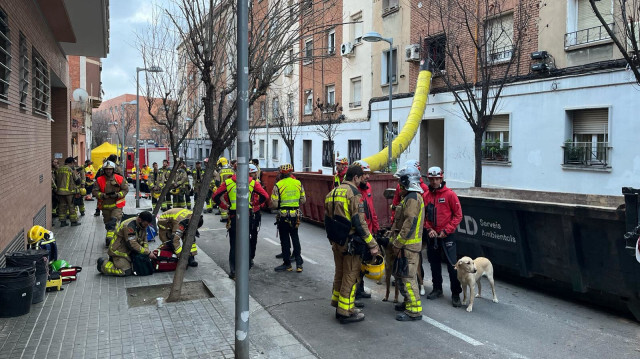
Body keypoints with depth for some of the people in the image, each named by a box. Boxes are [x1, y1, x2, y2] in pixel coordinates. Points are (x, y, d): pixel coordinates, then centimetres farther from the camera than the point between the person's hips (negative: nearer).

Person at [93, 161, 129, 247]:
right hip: (105, 206, 3)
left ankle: (109, 238, -22)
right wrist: (103, 195, -19)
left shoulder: (120, 179, -4)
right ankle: (112, 237, 32)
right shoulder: (99, 180, -2)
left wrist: (117, 194, -17)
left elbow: (126, 189, -2)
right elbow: (95, 191, -2)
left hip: (117, 205, -3)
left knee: (114, 222, -18)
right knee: (107, 223, 14)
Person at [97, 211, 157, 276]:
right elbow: (132, 244, -29)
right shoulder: (129, 226, -28)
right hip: (118, 251, -9)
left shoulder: (142, 225, 0)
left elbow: (144, 240, 8)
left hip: (128, 251, 9)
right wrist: (148, 253, -27)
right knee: (126, 272, -18)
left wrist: (147, 251, -11)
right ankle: (104, 264, 2)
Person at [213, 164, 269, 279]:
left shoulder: (228, 182, 2)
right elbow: (265, 196, -3)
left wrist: (225, 207, 4)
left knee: (233, 244, 8)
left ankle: (233, 272, 10)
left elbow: (216, 196, -1)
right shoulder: (253, 182, 1)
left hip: (233, 217, 0)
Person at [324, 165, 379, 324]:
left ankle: (337, 303, 34)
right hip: (350, 242, -8)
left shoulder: (332, 192, 10)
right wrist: (372, 244, -16)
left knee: (340, 273, 21)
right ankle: (345, 312, 11)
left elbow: (327, 219, 16)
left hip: (336, 242, 8)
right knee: (351, 276, 3)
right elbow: (360, 223, -20)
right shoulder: (353, 193, -16)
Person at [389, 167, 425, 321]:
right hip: (407, 244, 11)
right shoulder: (410, 197, 18)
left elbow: (410, 223, -23)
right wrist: (395, 241, 18)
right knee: (401, 275, 19)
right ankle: (409, 302, 31)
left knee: (406, 277, -7)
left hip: (408, 245, -11)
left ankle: (414, 311, -1)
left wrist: (397, 244, -20)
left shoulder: (412, 198, -16)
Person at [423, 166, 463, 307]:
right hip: (431, 235, 5)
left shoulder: (450, 194, -7)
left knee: (452, 265, -6)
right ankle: (437, 289, 28)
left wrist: (446, 231, -12)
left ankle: (456, 294, 4)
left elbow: (458, 215, -7)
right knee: (434, 263, 14)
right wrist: (429, 229, -4)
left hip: (447, 236, -5)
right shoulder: (426, 196, 5)